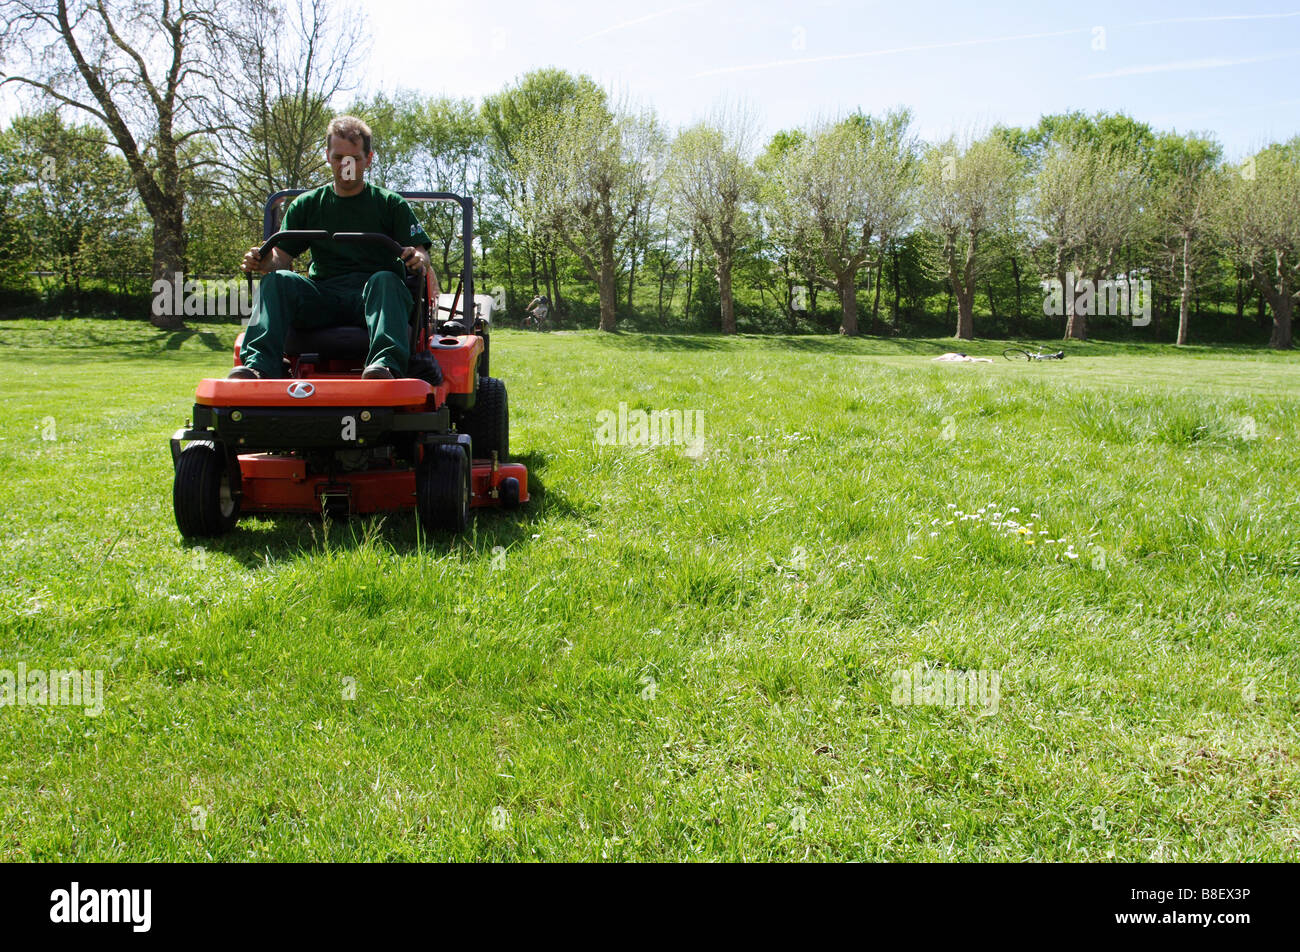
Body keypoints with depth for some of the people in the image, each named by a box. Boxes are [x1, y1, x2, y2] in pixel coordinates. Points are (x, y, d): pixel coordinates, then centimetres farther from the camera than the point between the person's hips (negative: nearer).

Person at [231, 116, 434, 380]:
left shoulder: (391, 204, 14)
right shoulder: (306, 205, 20)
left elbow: (421, 253, 4)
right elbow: (282, 257, 14)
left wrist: (418, 259, -22)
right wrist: (266, 262, -11)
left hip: (373, 299, -2)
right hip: (323, 297, 2)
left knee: (384, 280, -35)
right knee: (279, 280, -25)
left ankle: (386, 364, -60)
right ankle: (257, 366, -45)